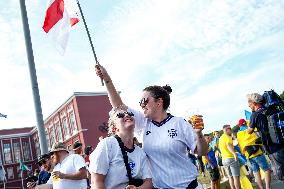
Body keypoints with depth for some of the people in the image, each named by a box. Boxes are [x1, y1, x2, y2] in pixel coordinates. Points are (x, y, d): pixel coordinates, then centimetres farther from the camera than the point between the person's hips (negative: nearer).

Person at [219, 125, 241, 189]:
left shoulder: (220, 138, 15)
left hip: (224, 159, 8)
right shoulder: (228, 137, -11)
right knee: (236, 177, -5)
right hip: (231, 158, -8)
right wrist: (234, 153, -44)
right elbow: (228, 145, -29)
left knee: (230, 177, 11)